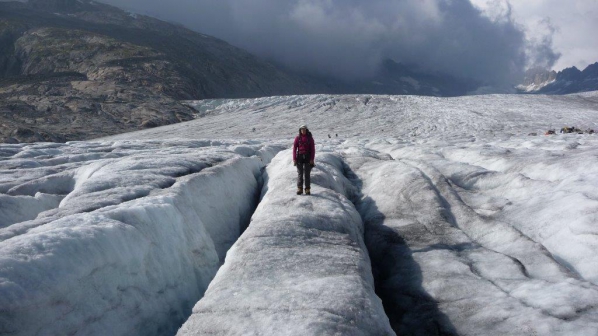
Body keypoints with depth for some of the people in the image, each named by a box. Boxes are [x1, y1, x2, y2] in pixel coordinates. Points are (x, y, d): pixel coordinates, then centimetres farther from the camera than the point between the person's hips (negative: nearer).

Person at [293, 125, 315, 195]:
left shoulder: (310, 138, 3)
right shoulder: (297, 138, 3)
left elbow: (313, 149, 1)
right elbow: (294, 148, 2)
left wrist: (312, 159, -7)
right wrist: (294, 159, -5)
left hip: (307, 157, 0)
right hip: (300, 157, 0)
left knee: (307, 174, 1)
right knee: (300, 173, 1)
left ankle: (307, 190, 3)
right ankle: (299, 189, 4)